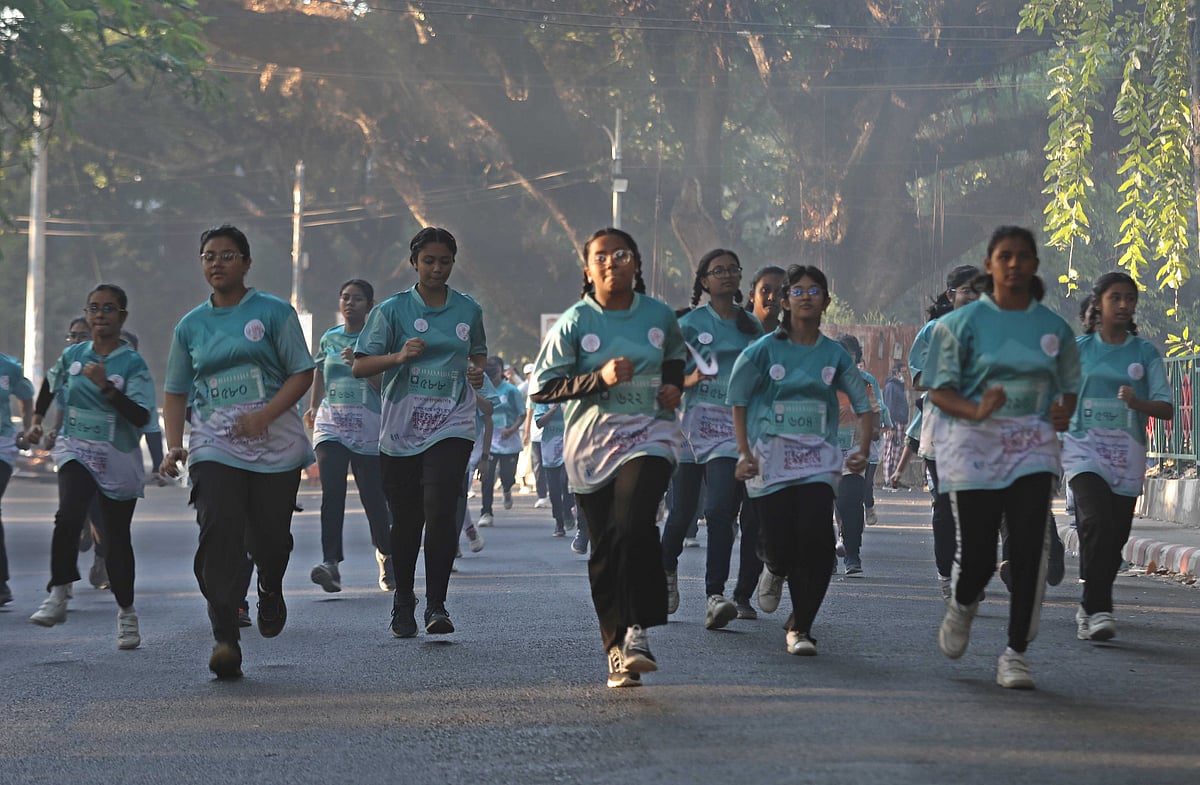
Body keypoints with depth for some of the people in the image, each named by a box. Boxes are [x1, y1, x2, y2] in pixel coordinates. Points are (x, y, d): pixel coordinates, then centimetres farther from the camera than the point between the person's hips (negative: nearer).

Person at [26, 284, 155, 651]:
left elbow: (141, 417, -19)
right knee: (69, 515, -26)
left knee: (117, 538, 6)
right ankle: (57, 597, -23)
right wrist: (37, 421, 22)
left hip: (118, 458, -2)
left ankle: (126, 613, 22)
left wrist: (106, 387, -27)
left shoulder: (132, 363, -8)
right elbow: (50, 386, 26)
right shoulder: (72, 355, 4)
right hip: (76, 450, 2)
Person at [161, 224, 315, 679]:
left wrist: (264, 415, -15)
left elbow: (302, 373, -1)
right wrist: (173, 445, 1)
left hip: (275, 440, -1)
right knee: (219, 531, -17)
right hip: (215, 444, 1)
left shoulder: (273, 312, 3)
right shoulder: (190, 326, 12)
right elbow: (175, 392, 16)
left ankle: (271, 590, 37)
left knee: (270, 536, 0)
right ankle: (225, 639, -18)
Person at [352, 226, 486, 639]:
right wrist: (399, 356, -19)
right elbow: (360, 366, -2)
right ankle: (403, 601, 27)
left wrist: (477, 371, 4)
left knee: (440, 512, -17)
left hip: (452, 426, 0)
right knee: (405, 520, 6)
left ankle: (436, 605, -13)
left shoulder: (468, 310, 9)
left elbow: (478, 352, 27)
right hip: (401, 430, 0)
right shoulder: (393, 309, 1)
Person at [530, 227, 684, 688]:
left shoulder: (660, 316, 6)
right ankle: (617, 651, 12)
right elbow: (541, 387, -5)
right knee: (605, 549, 2)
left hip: (649, 435, 0)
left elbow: (675, 355, 28)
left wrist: (674, 384, 7)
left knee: (634, 526, -25)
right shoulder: (574, 323, -2)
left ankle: (636, 631, -19)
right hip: (592, 442, 0)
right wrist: (599, 378, -15)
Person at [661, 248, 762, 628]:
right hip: (694, 421, -1)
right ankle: (668, 570, 37)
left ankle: (715, 596, -23)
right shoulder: (690, 323, 2)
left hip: (733, 425, 1)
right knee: (681, 511, 6)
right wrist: (689, 380, -18)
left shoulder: (752, 326, 13)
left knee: (720, 511, -16)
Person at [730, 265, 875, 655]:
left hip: (818, 460, 1)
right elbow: (738, 403, 6)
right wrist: (744, 453, -4)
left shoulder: (834, 355, 7)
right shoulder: (765, 350, 2)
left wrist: (863, 449, -2)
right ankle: (776, 571, 33)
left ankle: (800, 627, -4)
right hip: (770, 458, -1)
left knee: (817, 540, -17)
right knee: (781, 546, -7)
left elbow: (863, 405, 13)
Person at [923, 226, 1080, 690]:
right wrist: (976, 410, -21)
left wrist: (1065, 411, -7)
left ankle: (1016, 653, -5)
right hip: (974, 444, -2)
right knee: (977, 554, -1)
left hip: (1033, 447, 2)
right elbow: (939, 390, -1)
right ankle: (962, 605, 36)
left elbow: (1069, 386, 17)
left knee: (1030, 545, -13)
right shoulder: (962, 323, 0)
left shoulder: (1053, 327, 8)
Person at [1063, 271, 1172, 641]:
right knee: (1097, 521, -22)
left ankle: (1089, 608, 24)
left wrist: (1137, 402, -20)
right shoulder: (1078, 348, 4)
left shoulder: (1145, 353, 5)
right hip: (1084, 446, -2)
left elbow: (1166, 408, -1)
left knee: (1115, 535, 4)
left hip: (1126, 453, 2)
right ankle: (1098, 610, -23)